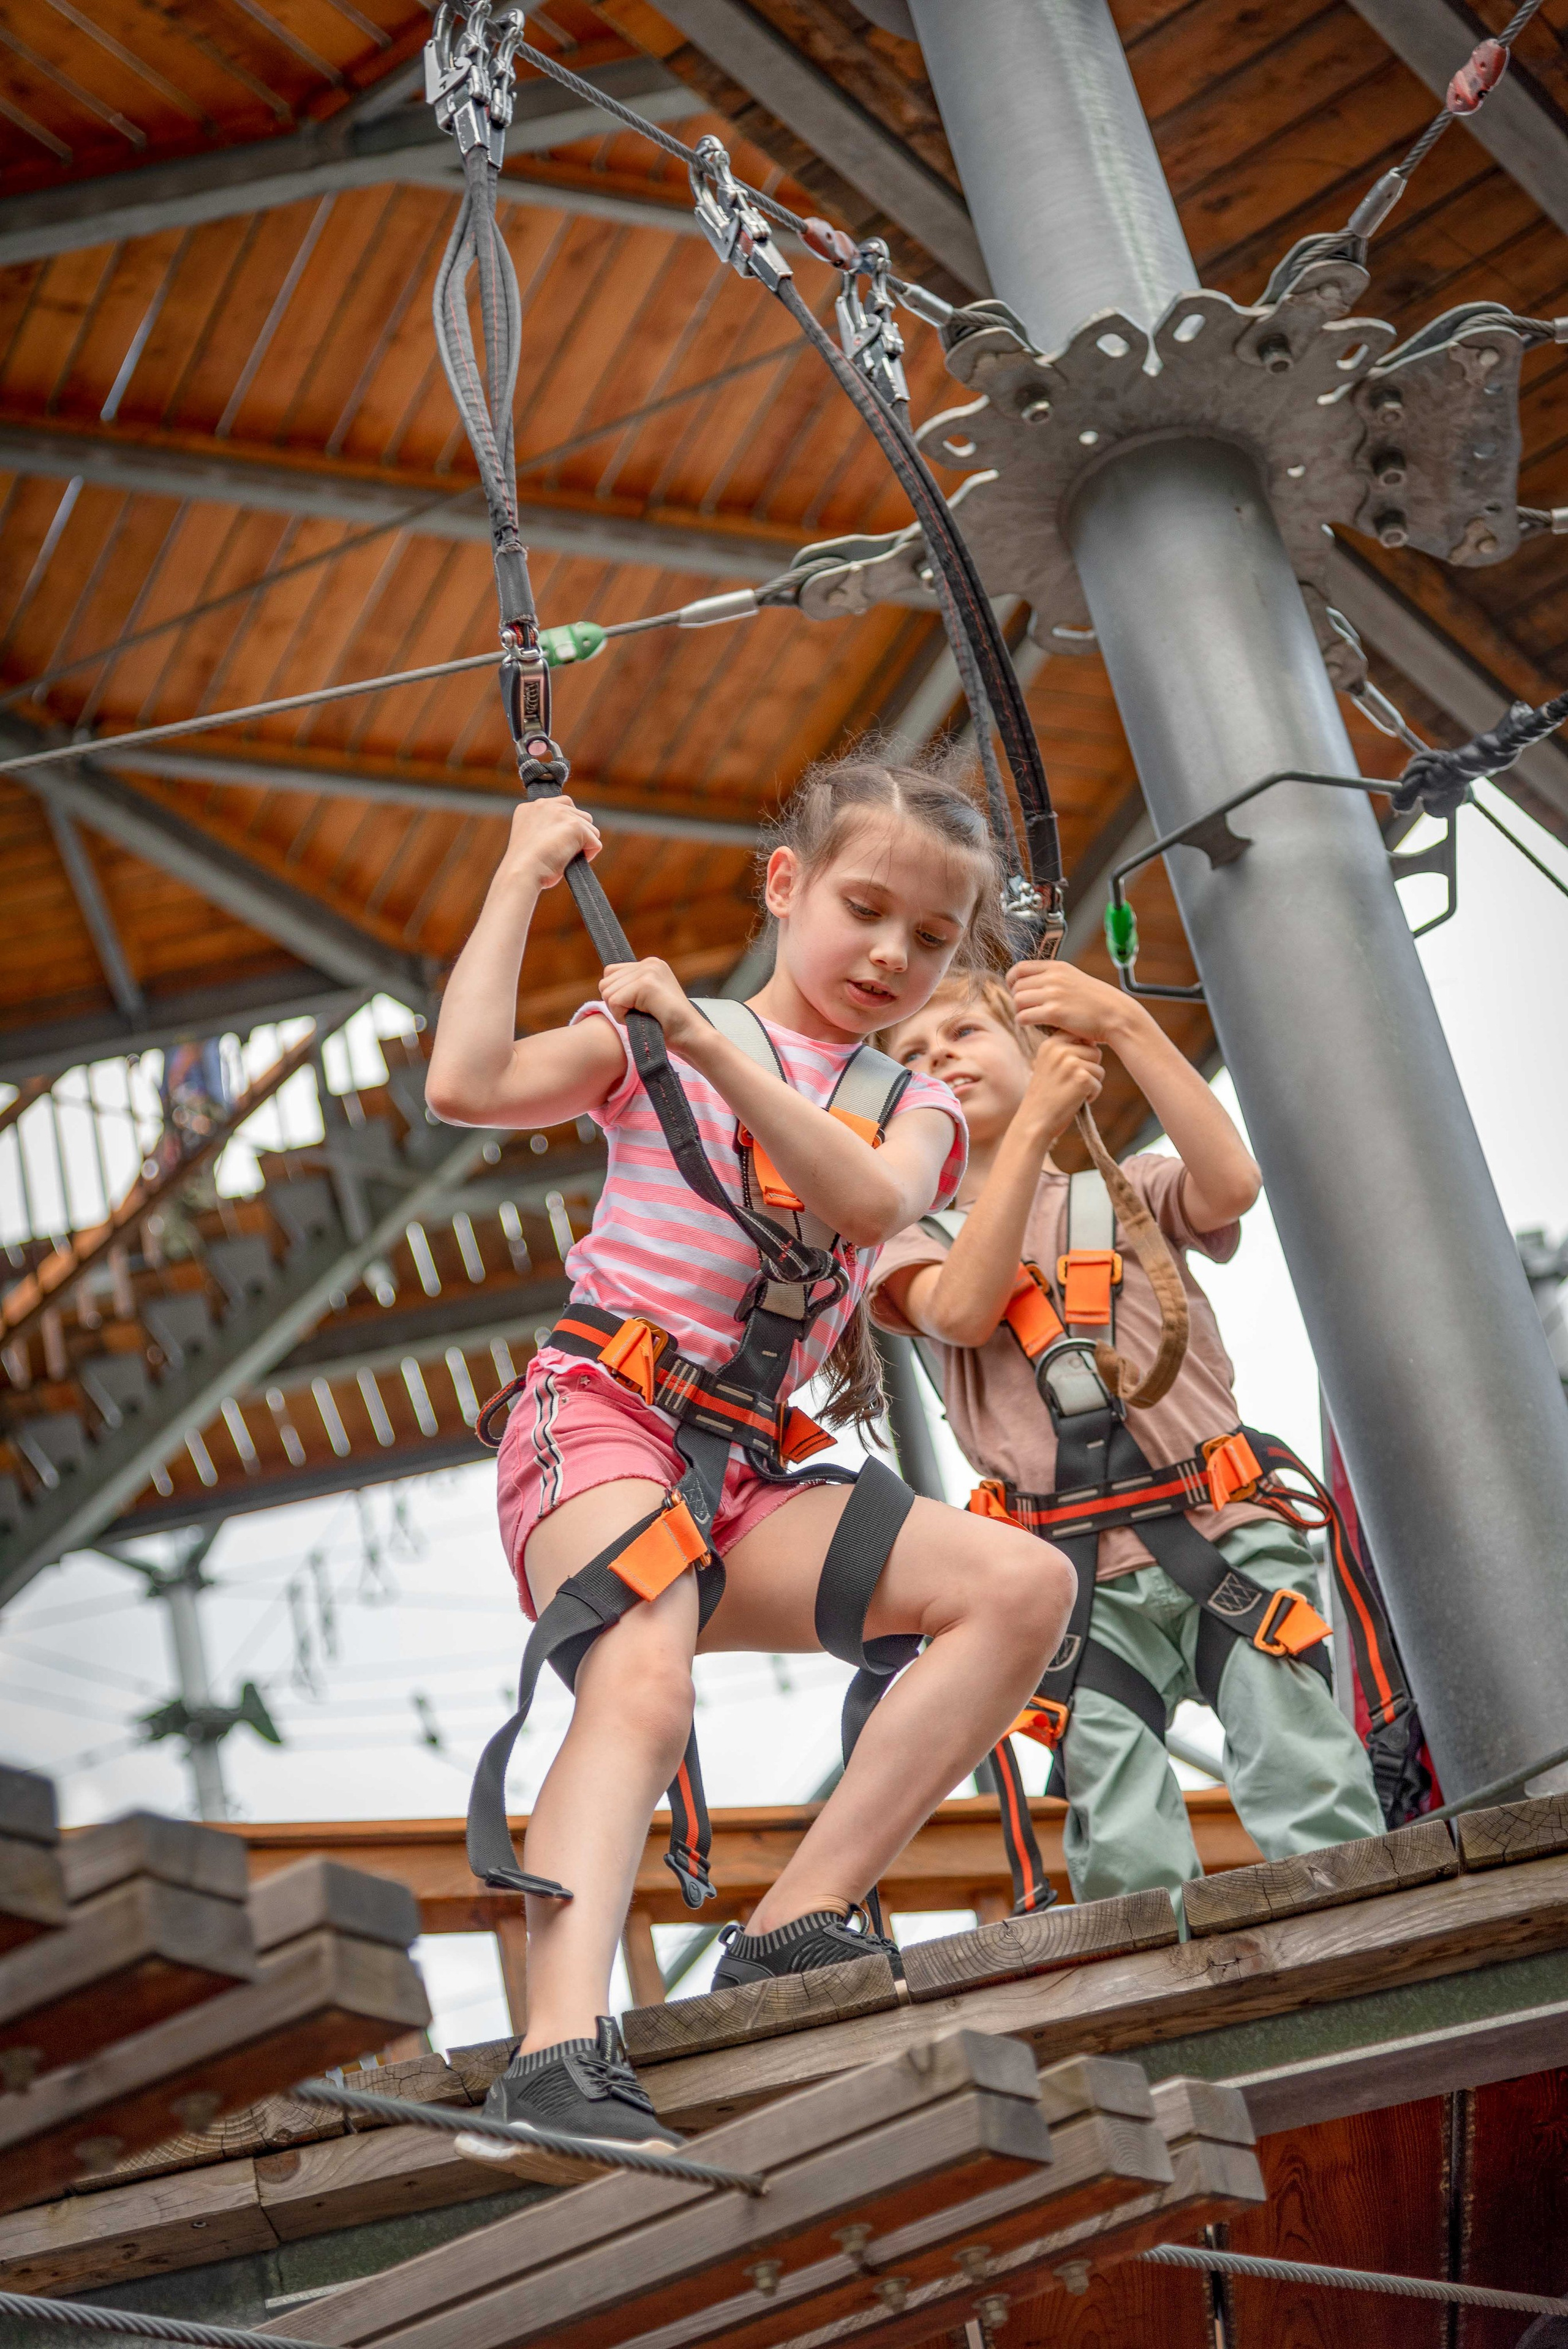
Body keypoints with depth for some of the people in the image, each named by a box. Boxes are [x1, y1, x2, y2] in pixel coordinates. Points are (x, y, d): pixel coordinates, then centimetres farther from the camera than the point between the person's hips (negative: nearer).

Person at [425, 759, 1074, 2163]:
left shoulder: (914, 1109, 17)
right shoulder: (648, 1039, 11)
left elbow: (871, 1204, -8)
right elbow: (467, 1087, -7)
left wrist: (708, 1042, -18)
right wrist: (523, 879, 2)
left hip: (749, 1478, 5)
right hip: (601, 1414, -4)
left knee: (1025, 1584, -16)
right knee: (642, 1689, -34)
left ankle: (794, 1928, -17)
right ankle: (561, 2051, -51)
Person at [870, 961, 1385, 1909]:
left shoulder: (1127, 1189, 19)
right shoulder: (918, 1239, 17)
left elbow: (1232, 1184, -5)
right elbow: (962, 1310, -7)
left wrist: (1125, 1024, -7)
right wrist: (1033, 1121, -8)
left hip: (1230, 1533, 1)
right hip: (1088, 1580, 0)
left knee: (1321, 1814, -11)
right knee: (1131, 1868, -11)